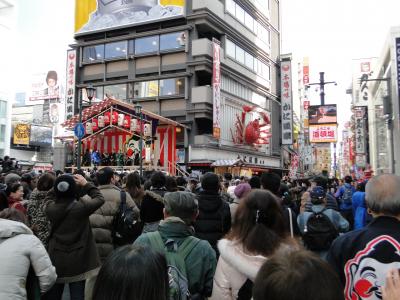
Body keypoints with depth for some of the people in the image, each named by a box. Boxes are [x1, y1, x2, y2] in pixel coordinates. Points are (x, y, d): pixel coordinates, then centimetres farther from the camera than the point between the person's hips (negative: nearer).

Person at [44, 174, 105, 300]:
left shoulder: (50, 207, -9)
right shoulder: (81, 206, -19)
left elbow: (50, 194, 14)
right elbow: (100, 199, -2)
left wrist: (59, 184, 3)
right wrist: (85, 184, 3)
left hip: (56, 260, 3)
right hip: (77, 261, -3)